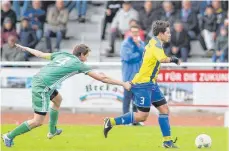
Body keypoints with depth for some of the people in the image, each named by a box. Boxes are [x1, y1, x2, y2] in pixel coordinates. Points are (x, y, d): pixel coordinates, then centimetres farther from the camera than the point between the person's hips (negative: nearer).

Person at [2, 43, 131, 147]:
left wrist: (26, 48, 44)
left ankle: (52, 131, 39)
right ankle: (10, 136, 0)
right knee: (38, 121, -5)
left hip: (37, 79, 9)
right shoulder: (78, 64, -1)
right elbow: (102, 78, -1)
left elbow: (41, 54, 26)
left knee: (57, 99, 32)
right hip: (43, 87, -9)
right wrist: (123, 84, 4)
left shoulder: (62, 55, 16)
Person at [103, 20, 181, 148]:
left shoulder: (153, 42, 11)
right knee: (142, 116, -8)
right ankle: (111, 122, 0)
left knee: (164, 109, 6)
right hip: (143, 84, -10)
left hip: (151, 83, 10)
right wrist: (173, 59, -21)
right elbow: (163, 59, -37)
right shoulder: (156, 44, -18)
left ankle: (167, 141, 7)